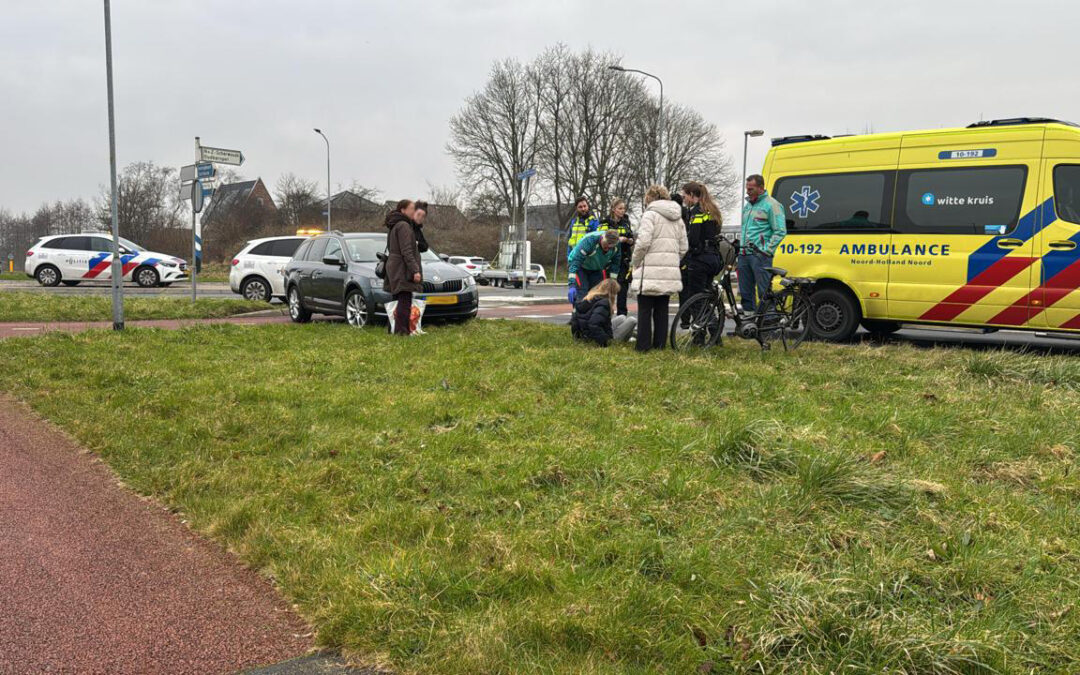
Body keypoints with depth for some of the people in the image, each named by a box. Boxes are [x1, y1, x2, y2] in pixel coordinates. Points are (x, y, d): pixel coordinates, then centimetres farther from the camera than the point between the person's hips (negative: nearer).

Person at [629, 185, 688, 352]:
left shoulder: (650, 214, -6)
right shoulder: (677, 218, 16)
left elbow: (643, 242, -16)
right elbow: (684, 247, 14)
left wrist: (635, 262, -3)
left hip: (650, 271, -6)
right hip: (670, 271, 6)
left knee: (645, 310, 0)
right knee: (662, 310, 11)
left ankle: (643, 345, 0)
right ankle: (660, 344, 13)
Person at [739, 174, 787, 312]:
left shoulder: (771, 205, -5)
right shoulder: (748, 205, 20)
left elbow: (780, 231, -10)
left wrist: (767, 250, -15)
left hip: (760, 255, -8)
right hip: (744, 254, 8)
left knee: (764, 292, -8)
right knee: (745, 292, 10)